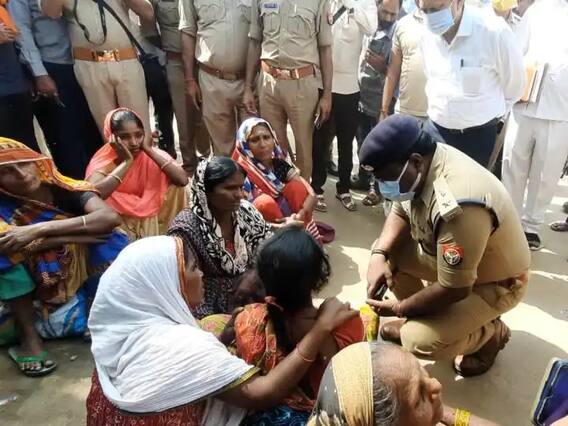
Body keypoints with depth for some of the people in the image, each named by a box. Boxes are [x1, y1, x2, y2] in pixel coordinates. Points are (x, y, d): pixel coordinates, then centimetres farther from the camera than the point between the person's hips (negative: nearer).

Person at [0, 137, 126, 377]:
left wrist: (40, 229, -38)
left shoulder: (66, 189, -15)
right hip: (35, 288, 0)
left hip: (86, 278, 1)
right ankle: (28, 336, -16)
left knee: (110, 243, -23)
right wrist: (81, 234, -34)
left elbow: (110, 217, -33)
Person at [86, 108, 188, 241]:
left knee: (175, 185, -17)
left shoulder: (152, 154, -10)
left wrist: (150, 151, -25)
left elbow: (182, 180, -26)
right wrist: (126, 161, -32)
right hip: (119, 222, -1)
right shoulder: (104, 161, -16)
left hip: (151, 219, 2)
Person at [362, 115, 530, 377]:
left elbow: (453, 290, -32)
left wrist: (399, 308, -16)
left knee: (420, 341, -22)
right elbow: (400, 213, 2)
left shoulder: (457, 207, -40)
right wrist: (378, 254, -16)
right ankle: (416, 319, 16)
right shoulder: (420, 165, -14)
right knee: (387, 253, -6)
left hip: (495, 282, -8)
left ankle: (493, 333, 8)